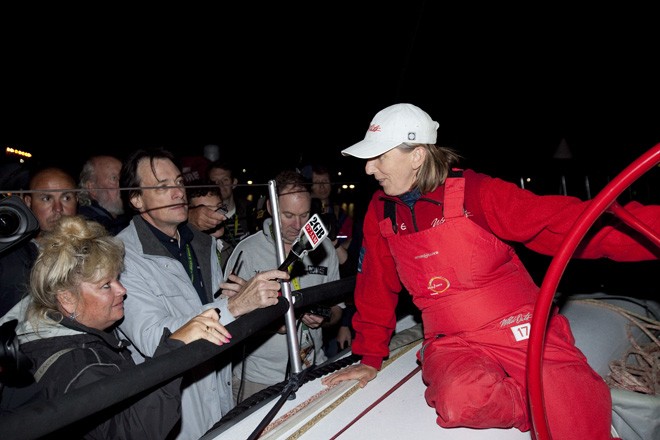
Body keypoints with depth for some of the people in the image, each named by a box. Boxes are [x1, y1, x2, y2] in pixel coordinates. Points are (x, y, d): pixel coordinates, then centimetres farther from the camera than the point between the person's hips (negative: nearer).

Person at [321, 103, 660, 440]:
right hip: (451, 344, 3)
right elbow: (377, 285, 8)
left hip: (523, 333, -2)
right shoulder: (380, 210, 0)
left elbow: (561, 221, -18)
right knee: (460, 399, -29)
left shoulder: (474, 191, -12)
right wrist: (369, 358, 11)